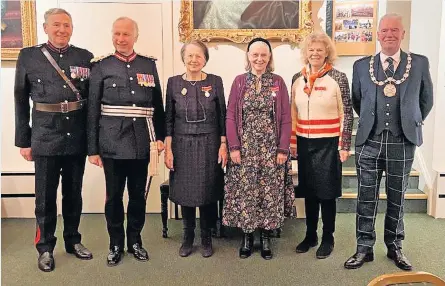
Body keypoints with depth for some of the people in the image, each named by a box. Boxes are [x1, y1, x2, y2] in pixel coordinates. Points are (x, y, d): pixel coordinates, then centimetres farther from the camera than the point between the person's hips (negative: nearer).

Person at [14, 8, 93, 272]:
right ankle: (46, 247, 24)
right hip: (45, 137, -1)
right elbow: (21, 101, 2)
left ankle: (73, 241, 30)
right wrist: (23, 140, 0)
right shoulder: (28, 56, 1)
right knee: (45, 195, 7)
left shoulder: (85, 57, 4)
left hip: (78, 137, 2)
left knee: (74, 193, 13)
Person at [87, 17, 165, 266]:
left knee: (139, 194, 12)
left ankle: (135, 240, 29)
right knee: (114, 196, 8)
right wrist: (93, 148, -3)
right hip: (112, 142, -2)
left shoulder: (149, 65, 8)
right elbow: (93, 109, -1)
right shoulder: (101, 66, 2)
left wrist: (160, 136, 6)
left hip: (142, 142, 2)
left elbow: (158, 105, 11)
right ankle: (116, 244, 25)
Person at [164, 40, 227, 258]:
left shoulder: (215, 82, -1)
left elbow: (222, 116, 2)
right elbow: (168, 119, 3)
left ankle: (206, 238, 24)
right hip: (182, 145, 1)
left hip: (209, 145, -1)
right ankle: (188, 238, 27)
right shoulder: (174, 82, 1)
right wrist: (168, 149, -2)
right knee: (185, 192, 9)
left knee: (208, 193, 6)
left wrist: (223, 145, -3)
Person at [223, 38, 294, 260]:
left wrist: (283, 149, -5)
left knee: (270, 192, 5)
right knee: (245, 192, 5)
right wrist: (234, 147, -7)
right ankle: (247, 236, 21)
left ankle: (266, 237, 20)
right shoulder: (239, 81, 3)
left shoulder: (278, 82, 3)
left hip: (271, 147, 0)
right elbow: (230, 116, 1)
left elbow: (285, 119, 1)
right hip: (245, 147, 0)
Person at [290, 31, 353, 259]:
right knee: (308, 191, 13)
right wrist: (292, 142, 9)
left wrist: (345, 146, -8)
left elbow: (347, 114, -5)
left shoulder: (338, 78, -6)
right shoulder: (297, 78, 6)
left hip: (328, 144, -4)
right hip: (304, 143, 4)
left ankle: (328, 238, 22)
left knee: (327, 192, 6)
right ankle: (310, 235, 28)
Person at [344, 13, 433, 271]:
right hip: (370, 141, 0)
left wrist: (411, 124, 16)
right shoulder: (361, 66, 3)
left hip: (402, 142, 0)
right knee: (366, 197, 5)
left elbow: (426, 100, 13)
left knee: (397, 198, 11)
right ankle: (365, 248, 18)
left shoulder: (420, 63, 2)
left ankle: (395, 247, 28)